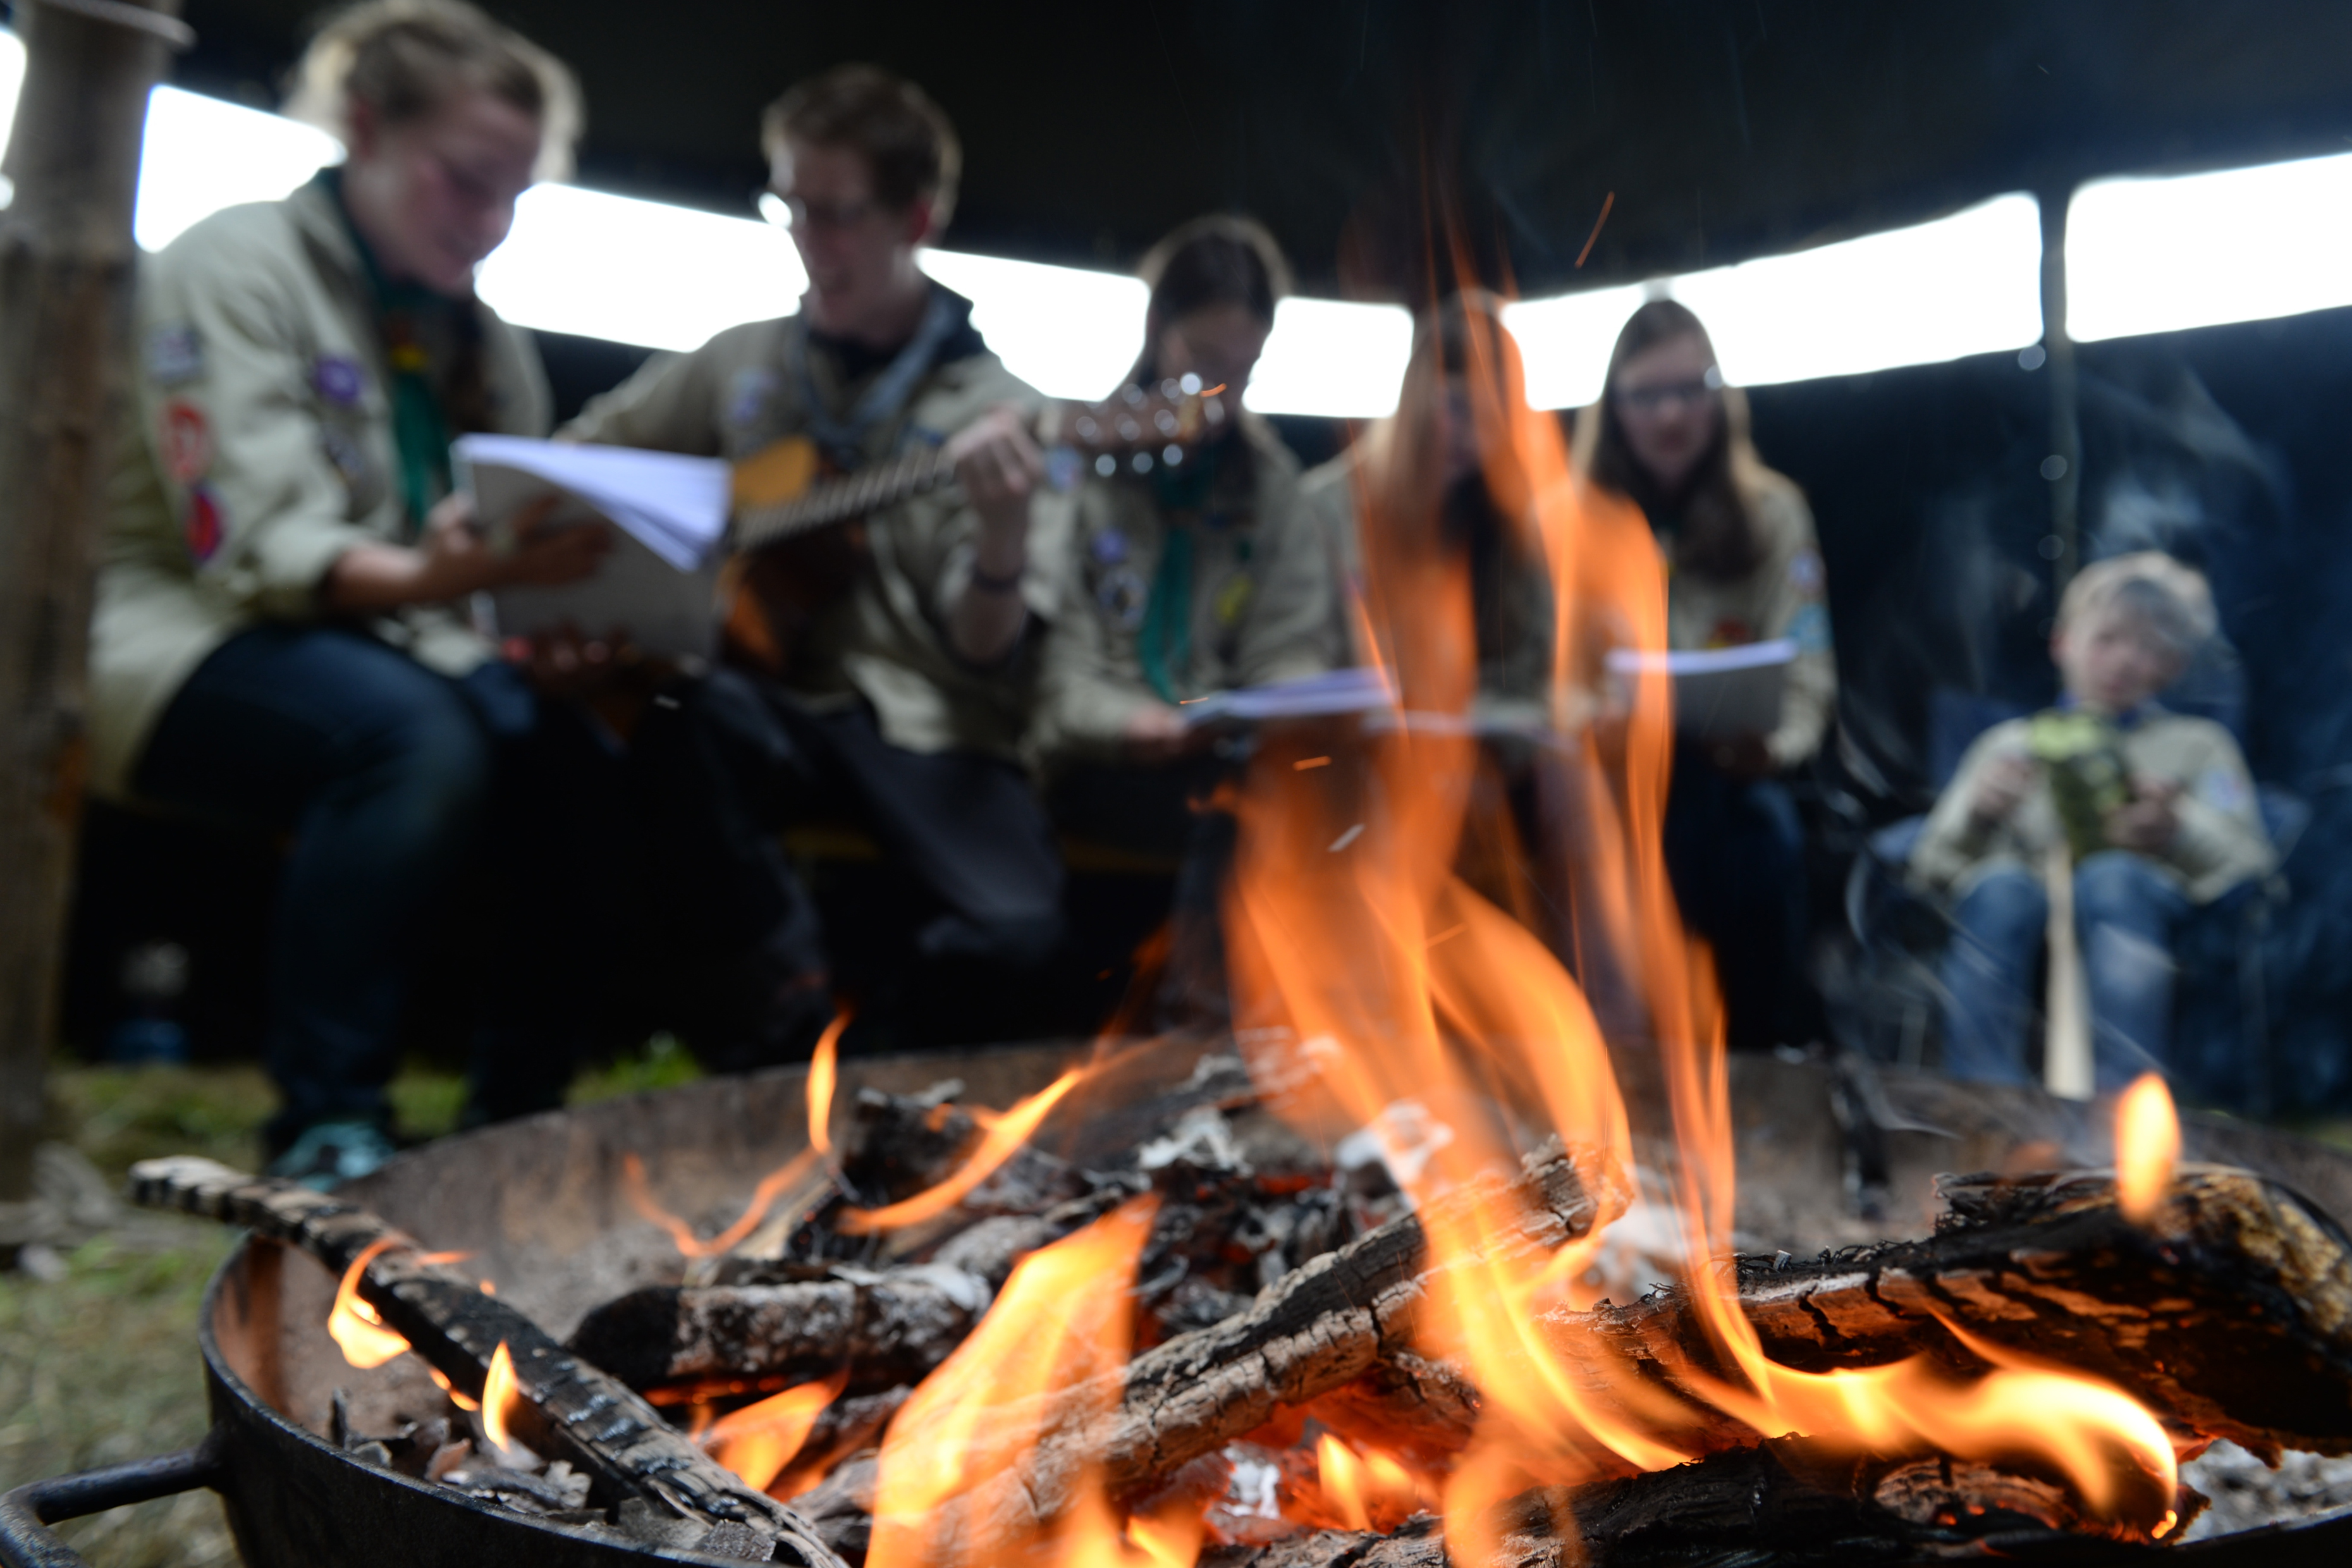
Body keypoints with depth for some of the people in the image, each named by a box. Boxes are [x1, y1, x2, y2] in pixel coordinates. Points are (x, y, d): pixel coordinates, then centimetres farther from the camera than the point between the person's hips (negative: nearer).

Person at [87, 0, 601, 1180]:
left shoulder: (469, 330, 12)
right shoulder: (237, 265, -6)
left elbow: (517, 543, 8)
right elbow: (254, 549, -18)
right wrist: (436, 577, -37)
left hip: (400, 646, 6)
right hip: (189, 644, -5)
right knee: (413, 729, -36)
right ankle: (324, 1126, -26)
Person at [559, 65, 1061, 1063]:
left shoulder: (991, 410, 2)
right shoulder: (742, 363, 13)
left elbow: (985, 662, -5)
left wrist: (1003, 539, -25)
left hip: (921, 723, -2)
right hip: (774, 698, 2)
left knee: (1012, 925, -30)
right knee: (686, 716, -35)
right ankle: (790, 1027, -14)